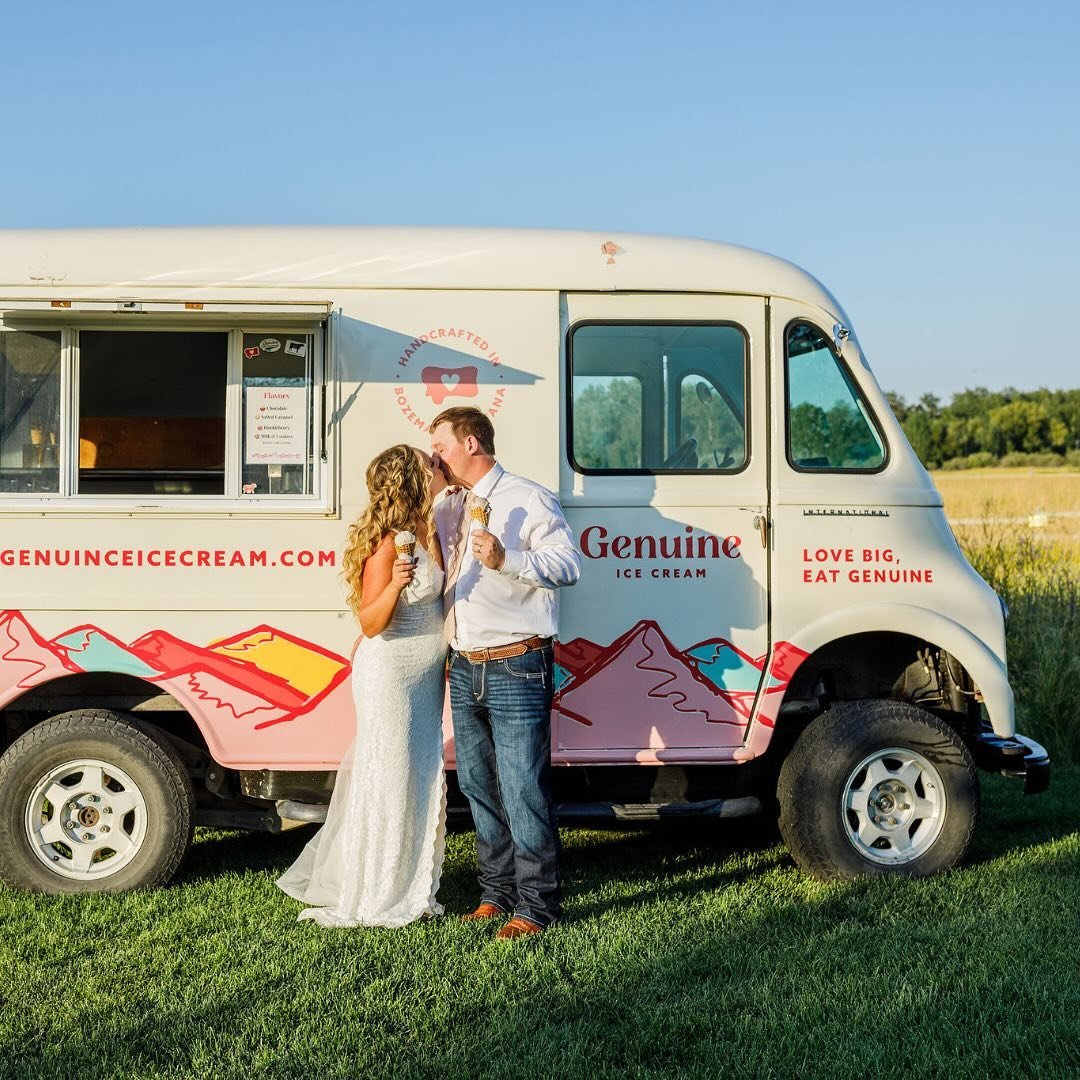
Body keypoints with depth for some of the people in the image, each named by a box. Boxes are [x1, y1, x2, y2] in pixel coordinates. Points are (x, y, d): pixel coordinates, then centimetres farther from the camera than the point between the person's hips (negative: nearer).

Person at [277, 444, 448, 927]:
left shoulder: (426, 532, 6)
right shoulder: (387, 545, -19)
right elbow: (370, 624, -21)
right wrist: (395, 584, -36)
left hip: (423, 677, 9)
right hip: (390, 674, -9)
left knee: (422, 782, 13)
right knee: (386, 783, -2)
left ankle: (409, 890, 24)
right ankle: (372, 901, 8)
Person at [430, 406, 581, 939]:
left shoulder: (528, 499, -4)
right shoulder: (448, 509, 19)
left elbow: (569, 564, -14)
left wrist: (507, 560, -25)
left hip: (515, 668, -8)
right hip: (464, 669, 8)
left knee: (523, 789, -8)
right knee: (478, 787, 11)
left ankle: (536, 905, -1)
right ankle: (496, 892, 22)